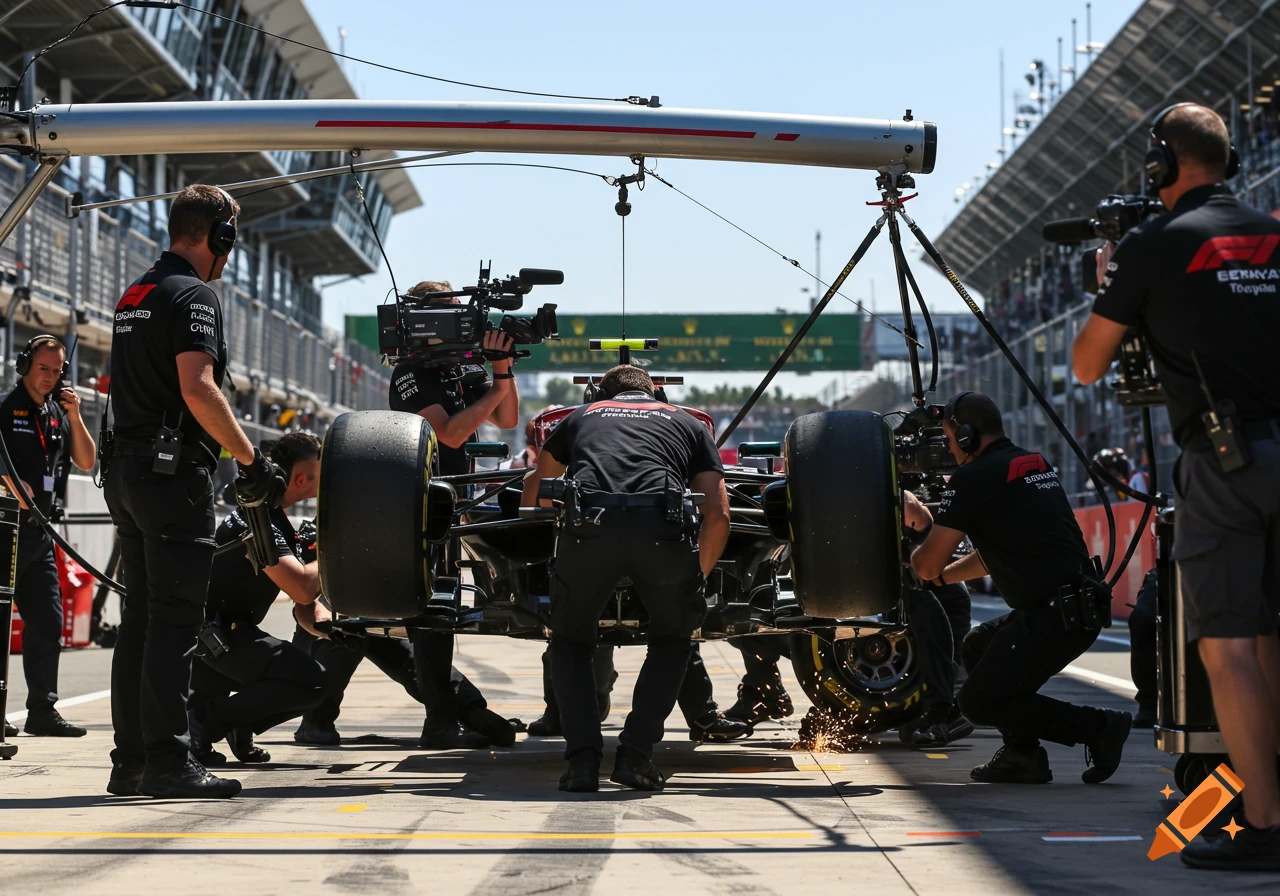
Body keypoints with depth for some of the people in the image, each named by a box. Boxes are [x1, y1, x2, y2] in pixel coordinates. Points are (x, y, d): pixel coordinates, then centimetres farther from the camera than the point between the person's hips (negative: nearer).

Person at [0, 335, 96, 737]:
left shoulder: (58, 413, 15)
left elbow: (86, 462, 11)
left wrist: (74, 416, 0)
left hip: (39, 533, 8)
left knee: (48, 622, 8)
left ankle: (42, 711, 14)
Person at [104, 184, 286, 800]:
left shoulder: (133, 298, 19)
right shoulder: (192, 295, -10)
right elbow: (197, 387, -22)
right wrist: (251, 459, -18)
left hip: (127, 470, 9)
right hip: (174, 472, -9)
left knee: (139, 620, 10)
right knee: (174, 621, -9)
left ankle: (130, 761, 12)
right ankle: (167, 763, -10)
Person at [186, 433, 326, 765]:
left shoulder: (279, 521, 13)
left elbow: (304, 605, 12)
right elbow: (302, 589, -28)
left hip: (223, 629, 10)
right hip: (213, 633, -10)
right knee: (309, 681, -22)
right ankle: (203, 720, -16)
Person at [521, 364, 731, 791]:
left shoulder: (582, 415, 35)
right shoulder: (688, 422, 32)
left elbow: (533, 489, 51)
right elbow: (718, 515, 22)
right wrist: (699, 576, 37)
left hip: (587, 527, 1)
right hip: (663, 529, 0)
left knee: (571, 643, 23)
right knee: (672, 640, 25)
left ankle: (583, 756, 4)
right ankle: (634, 753, 10)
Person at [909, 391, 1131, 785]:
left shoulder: (973, 478, -9)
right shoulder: (1037, 465, 19)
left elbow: (928, 565, -5)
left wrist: (916, 555, 19)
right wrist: (942, 575, 35)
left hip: (1054, 616, -9)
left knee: (979, 702, -1)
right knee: (976, 648, 25)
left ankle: (1098, 726, -5)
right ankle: (1023, 754, 19)